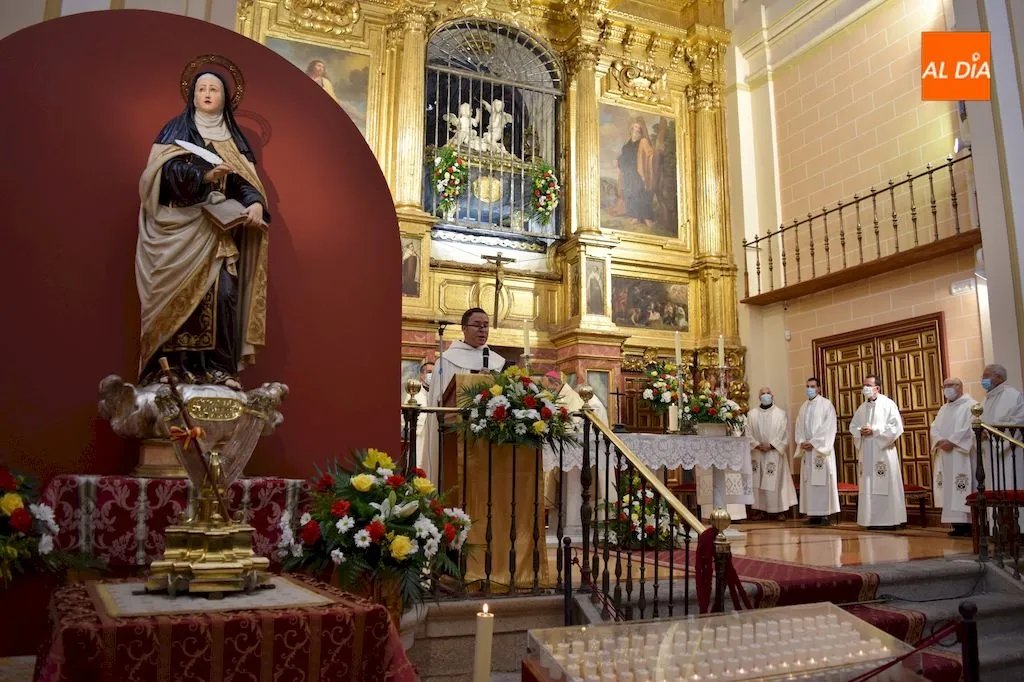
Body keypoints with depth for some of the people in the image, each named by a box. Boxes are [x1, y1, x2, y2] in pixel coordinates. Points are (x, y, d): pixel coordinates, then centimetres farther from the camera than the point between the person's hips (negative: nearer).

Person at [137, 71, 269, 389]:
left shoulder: (234, 137, 17)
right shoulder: (176, 130, 7)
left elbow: (245, 179, 6)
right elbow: (167, 171, -8)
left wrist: (255, 203, -15)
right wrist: (205, 175, -24)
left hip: (220, 230, 2)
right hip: (181, 226, -2)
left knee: (222, 293, -10)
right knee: (182, 294, -7)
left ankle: (220, 366, -5)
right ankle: (178, 366, -2)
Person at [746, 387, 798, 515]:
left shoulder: (780, 414, 2)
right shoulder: (751, 414, 6)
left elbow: (785, 434, -2)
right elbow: (748, 433, 2)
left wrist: (771, 445, -12)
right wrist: (757, 445, -12)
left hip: (775, 454, -1)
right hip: (757, 455, 2)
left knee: (776, 481, -2)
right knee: (758, 482, 2)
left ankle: (779, 510, 5)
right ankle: (759, 509, 8)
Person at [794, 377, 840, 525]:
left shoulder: (826, 404, -3)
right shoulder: (804, 406, 16)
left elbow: (829, 427, -10)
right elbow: (799, 427, 14)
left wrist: (813, 442, -14)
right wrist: (802, 442, -4)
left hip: (821, 448, -6)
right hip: (807, 450, 6)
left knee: (822, 480, -7)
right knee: (809, 481, 3)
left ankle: (825, 513, -4)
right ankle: (813, 513, 5)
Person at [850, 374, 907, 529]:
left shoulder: (888, 404, -3)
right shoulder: (862, 408, 14)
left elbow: (896, 426, -11)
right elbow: (853, 426, 18)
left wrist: (874, 430, -15)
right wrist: (860, 431, -4)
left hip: (884, 451, -6)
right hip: (867, 453, 6)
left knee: (886, 486, -4)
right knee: (869, 487, 4)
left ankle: (889, 520, 2)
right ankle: (873, 520, 8)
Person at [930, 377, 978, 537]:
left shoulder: (971, 405, -1)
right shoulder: (943, 409, 21)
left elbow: (970, 428, -14)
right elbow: (934, 428, 12)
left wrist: (951, 442, -17)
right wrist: (940, 441, -7)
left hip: (962, 455, -7)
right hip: (945, 455, 7)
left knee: (965, 489, -10)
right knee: (949, 489, 3)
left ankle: (970, 523, -8)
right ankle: (958, 523, 5)